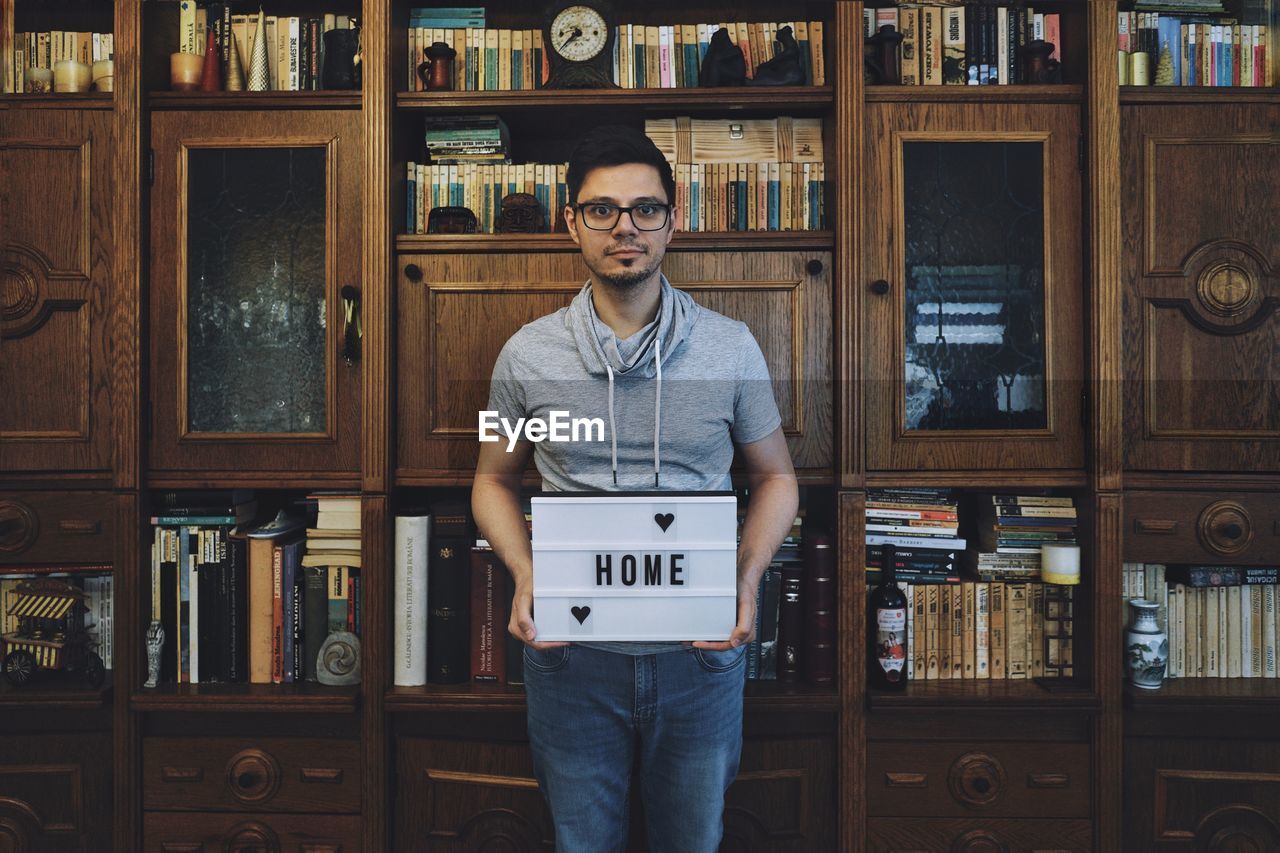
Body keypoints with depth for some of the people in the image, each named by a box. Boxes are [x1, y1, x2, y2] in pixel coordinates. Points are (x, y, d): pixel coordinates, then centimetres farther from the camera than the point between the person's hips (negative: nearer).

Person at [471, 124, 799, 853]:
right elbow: (494, 480, 9)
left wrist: (748, 578, -11)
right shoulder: (528, 354, -3)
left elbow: (775, 477, 7)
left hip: (699, 649, 0)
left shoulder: (732, 348, -3)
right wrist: (524, 573, -9)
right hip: (571, 651, 0)